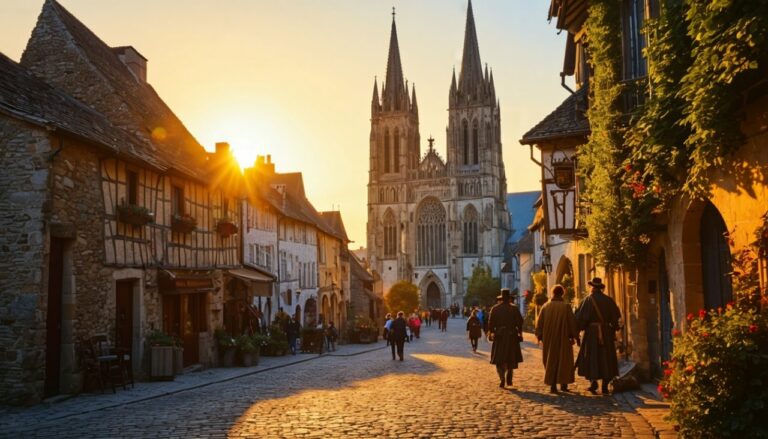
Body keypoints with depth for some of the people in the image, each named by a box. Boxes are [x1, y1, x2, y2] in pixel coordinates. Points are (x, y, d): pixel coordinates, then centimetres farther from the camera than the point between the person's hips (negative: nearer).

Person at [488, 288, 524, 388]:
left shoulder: (495, 308, -3)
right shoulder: (514, 308, -3)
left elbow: (491, 323, -1)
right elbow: (520, 322, -4)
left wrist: (490, 333, 12)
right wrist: (520, 333, 7)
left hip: (499, 336, 0)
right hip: (512, 336, 1)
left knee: (499, 359, 3)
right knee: (512, 358, 15)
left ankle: (502, 378, -15)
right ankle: (509, 379, 15)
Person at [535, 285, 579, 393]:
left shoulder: (545, 307, -1)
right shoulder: (566, 307, -8)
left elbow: (539, 323, 4)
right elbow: (572, 322, -6)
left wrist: (539, 336, 13)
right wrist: (573, 336, 3)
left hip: (548, 339, 2)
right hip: (563, 339, -2)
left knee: (551, 361, 10)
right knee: (564, 360, 12)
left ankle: (552, 385, 7)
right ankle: (563, 383, 14)